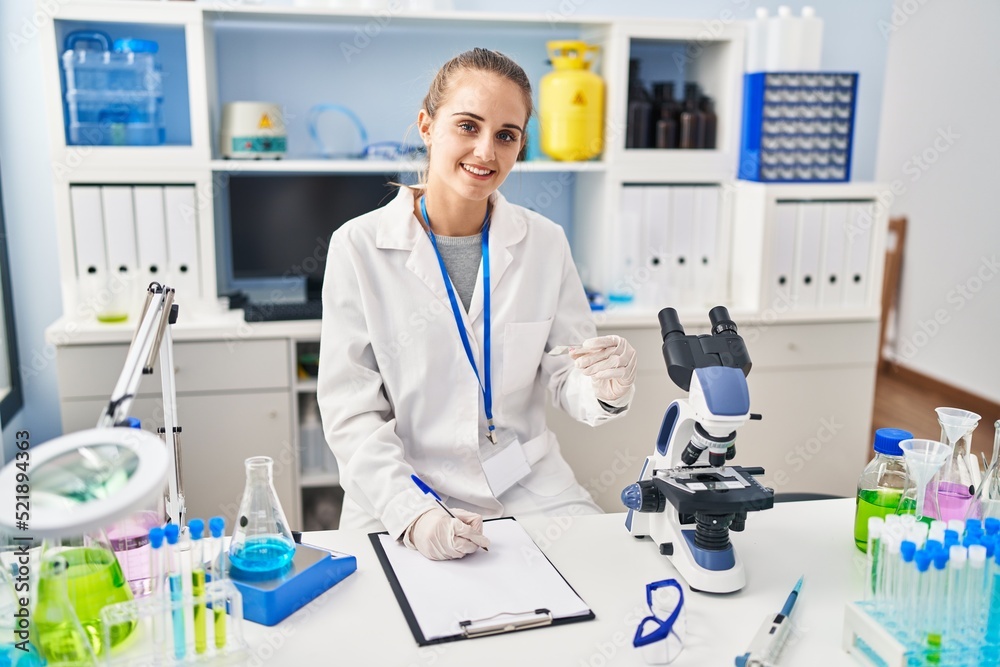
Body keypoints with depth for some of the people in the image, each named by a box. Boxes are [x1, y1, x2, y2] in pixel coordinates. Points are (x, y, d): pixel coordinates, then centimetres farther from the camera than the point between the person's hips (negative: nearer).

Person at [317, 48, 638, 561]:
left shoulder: (545, 243, 1)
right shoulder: (359, 246, -7)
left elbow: (567, 381, 4)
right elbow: (350, 412, -8)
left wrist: (607, 389, -18)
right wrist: (412, 514, -20)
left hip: (530, 491, 3)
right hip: (399, 502, -2)